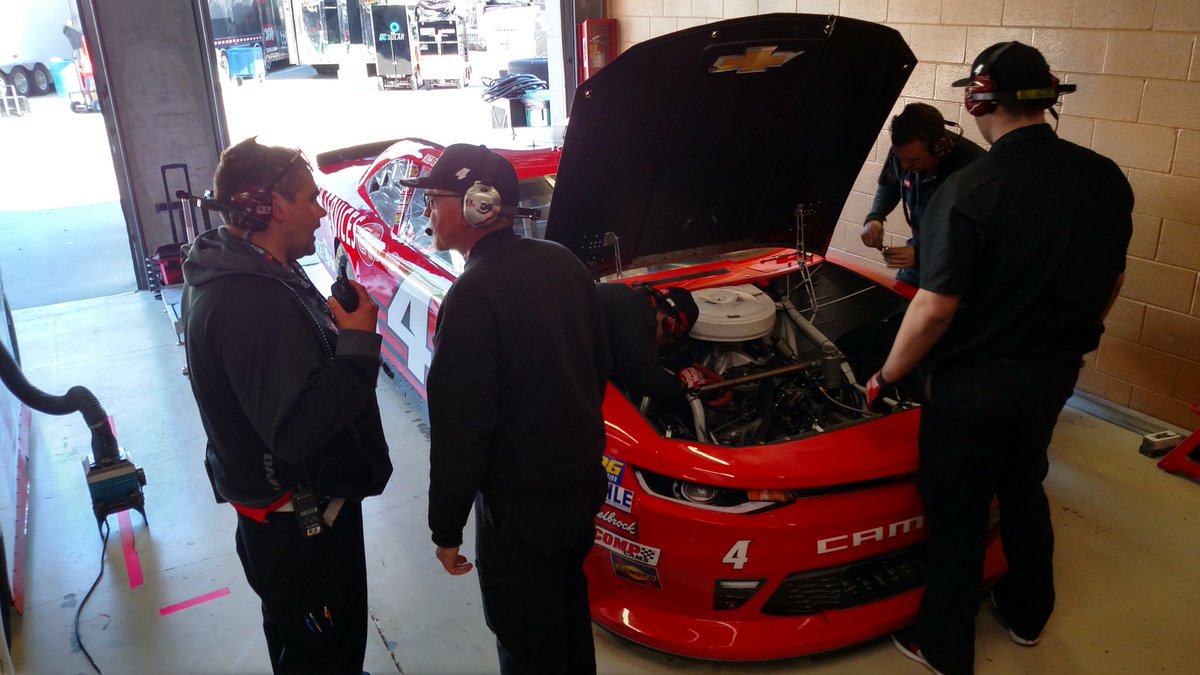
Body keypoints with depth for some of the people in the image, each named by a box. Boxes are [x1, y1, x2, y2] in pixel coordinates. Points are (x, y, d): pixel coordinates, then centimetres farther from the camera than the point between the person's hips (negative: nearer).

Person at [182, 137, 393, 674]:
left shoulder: (236, 271, 3)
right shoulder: (251, 300, -32)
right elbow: (297, 429, -37)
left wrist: (335, 325, -4)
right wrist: (358, 340, -29)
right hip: (301, 522, -10)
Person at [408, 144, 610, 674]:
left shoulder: (472, 297, -24)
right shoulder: (563, 263, -1)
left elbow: (458, 433, -22)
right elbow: (599, 364, 10)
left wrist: (446, 529, -11)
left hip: (521, 509, -8)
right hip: (584, 483, 8)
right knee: (568, 606, 29)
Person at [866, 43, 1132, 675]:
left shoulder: (968, 190, -23)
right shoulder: (1105, 179, -3)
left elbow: (934, 309, -23)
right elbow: (1111, 282, 8)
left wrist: (885, 378, -10)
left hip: (977, 380, -6)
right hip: (1056, 370, 7)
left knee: (957, 508, 10)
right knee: (1024, 486, 26)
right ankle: (1027, 612, 45)